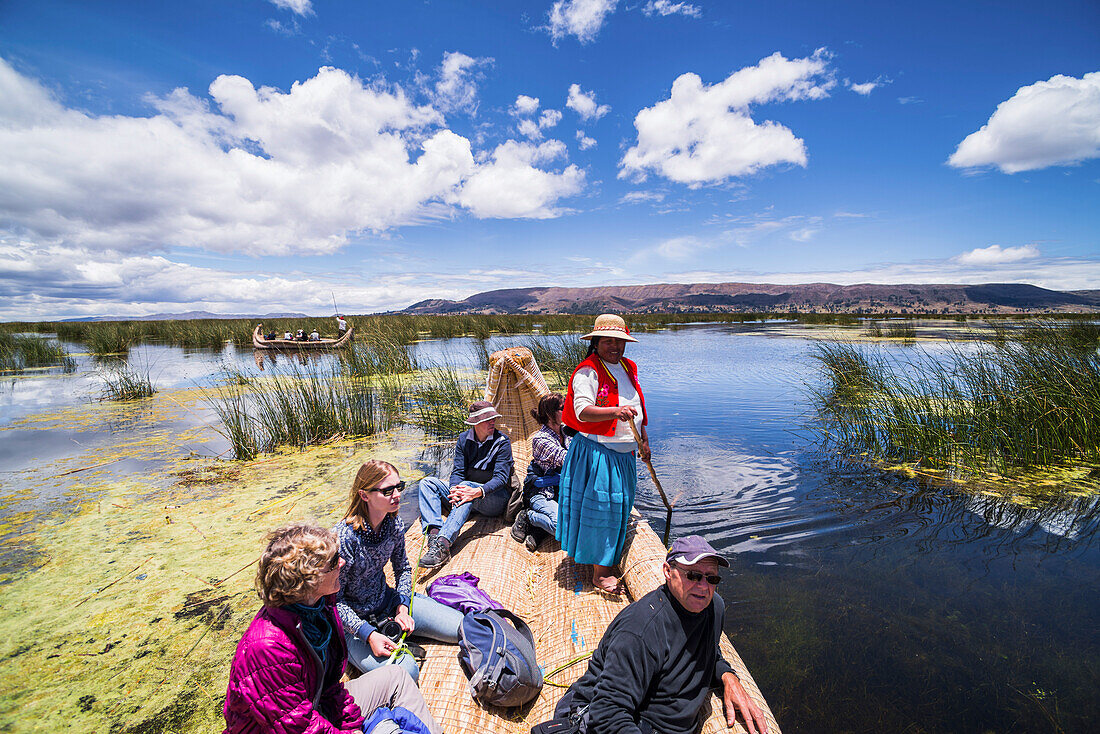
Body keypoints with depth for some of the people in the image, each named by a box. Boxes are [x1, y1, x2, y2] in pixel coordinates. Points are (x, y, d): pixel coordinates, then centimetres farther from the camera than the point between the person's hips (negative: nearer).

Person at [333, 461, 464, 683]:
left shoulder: (394, 523, -8)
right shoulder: (343, 538, -28)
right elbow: (334, 599, -19)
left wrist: (403, 606, -6)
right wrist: (368, 634, -25)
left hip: (388, 602, 6)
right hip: (355, 621, -6)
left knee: (463, 627, 0)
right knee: (405, 672, -29)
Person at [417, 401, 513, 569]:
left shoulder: (502, 442, -9)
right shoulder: (464, 439, 4)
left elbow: (501, 477, -18)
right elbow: (457, 472, -3)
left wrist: (478, 491, -36)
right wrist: (455, 490, -26)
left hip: (496, 498, -5)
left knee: (467, 485, -35)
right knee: (428, 482, -10)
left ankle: (443, 544, -49)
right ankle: (434, 534, -33)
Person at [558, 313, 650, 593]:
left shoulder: (629, 368, 11)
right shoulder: (587, 372, -14)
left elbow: (638, 408, 21)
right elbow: (582, 411, -27)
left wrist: (644, 440, 23)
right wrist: (615, 411, -42)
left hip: (624, 454, 8)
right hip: (596, 452, -8)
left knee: (619, 506, 17)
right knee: (601, 508, -2)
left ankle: (607, 564, 37)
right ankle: (599, 574, 13)